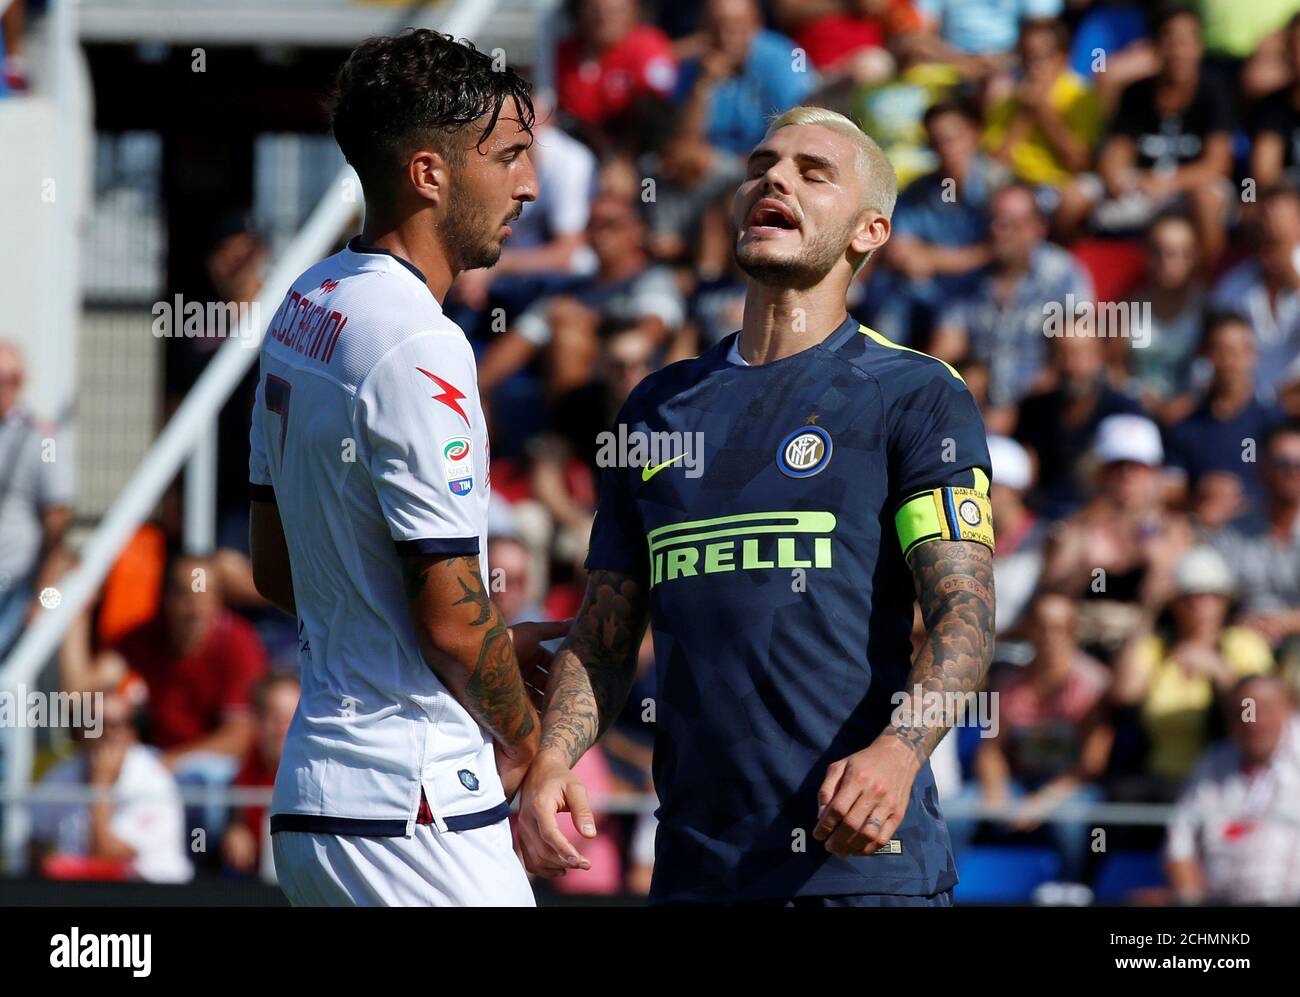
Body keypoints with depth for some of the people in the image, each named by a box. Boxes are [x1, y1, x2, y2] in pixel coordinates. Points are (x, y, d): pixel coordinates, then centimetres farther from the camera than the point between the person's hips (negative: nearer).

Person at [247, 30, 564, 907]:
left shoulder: (306, 308, 12)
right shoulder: (418, 348, -17)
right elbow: (450, 611, -18)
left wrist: (495, 647, 20)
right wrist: (523, 739, 0)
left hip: (313, 786, 10)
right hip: (412, 807, -10)